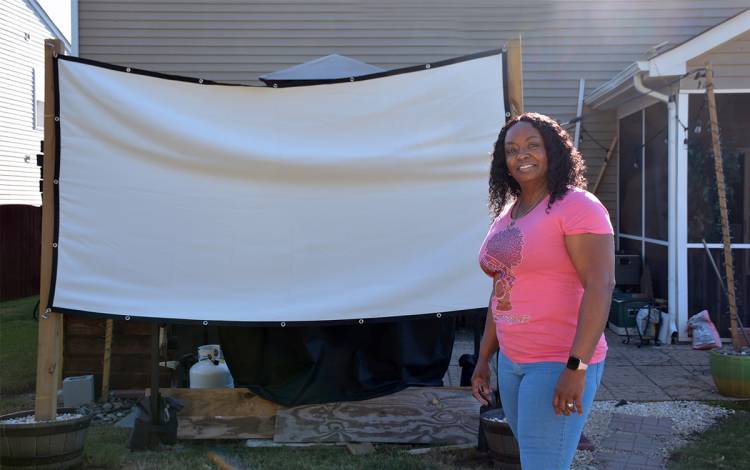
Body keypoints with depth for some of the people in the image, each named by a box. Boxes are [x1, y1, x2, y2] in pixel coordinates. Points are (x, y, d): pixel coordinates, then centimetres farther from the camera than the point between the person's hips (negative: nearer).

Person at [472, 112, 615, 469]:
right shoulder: (507, 213, 12)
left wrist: (576, 367, -26)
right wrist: (484, 358, 17)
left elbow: (601, 286, -21)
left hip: (561, 364, -8)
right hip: (513, 360, 8)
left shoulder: (577, 206, -14)